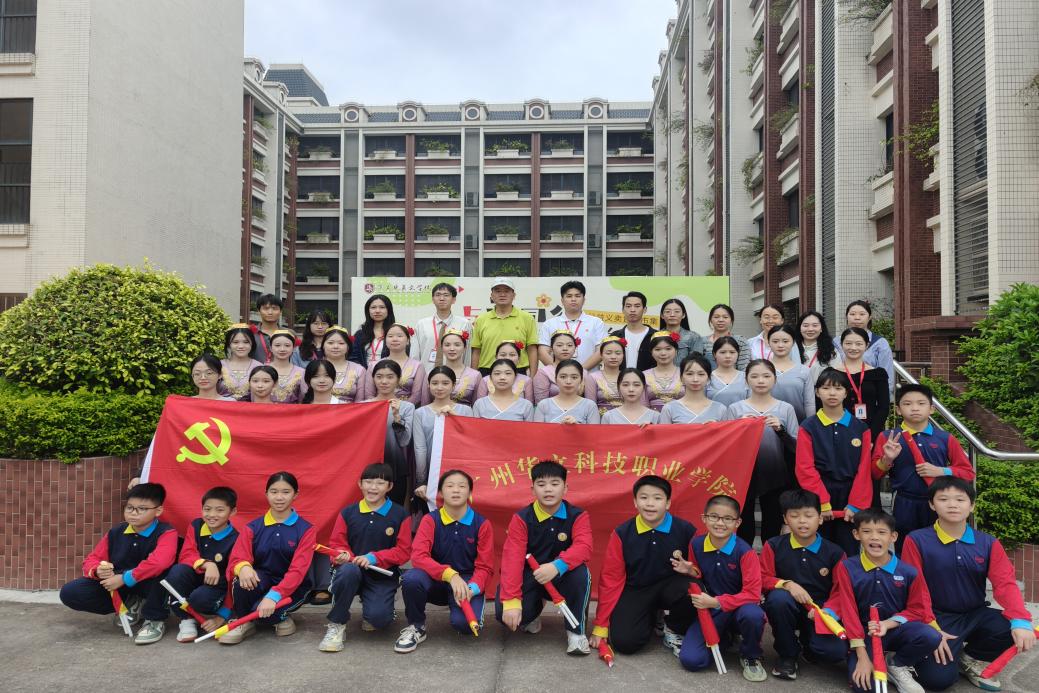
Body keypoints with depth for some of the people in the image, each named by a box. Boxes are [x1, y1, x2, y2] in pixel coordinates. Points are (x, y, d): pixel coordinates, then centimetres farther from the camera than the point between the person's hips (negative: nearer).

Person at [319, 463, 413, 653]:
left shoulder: (400, 515, -1)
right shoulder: (347, 513, 4)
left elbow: (403, 551, -5)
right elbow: (336, 544, 5)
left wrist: (373, 557, -18)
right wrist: (343, 555, -19)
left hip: (383, 575, -1)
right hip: (353, 570, 1)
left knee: (378, 617, -27)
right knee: (348, 570, -36)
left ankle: (370, 613, 15)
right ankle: (336, 626, -16)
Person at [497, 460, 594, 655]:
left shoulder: (578, 516, -9)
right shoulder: (521, 518, -10)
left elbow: (583, 548, -27)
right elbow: (512, 558, -20)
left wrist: (557, 566, -46)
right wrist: (511, 601, -31)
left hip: (562, 578, -1)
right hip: (530, 577, 1)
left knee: (581, 573, -35)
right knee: (503, 612, -25)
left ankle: (576, 630, -12)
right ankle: (535, 609, 14)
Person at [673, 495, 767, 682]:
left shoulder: (744, 551, -18)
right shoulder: (696, 544, -5)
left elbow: (752, 594, -20)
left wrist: (717, 602, -25)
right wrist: (691, 572, -11)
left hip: (739, 607, -3)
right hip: (710, 608, 3)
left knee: (753, 615, -40)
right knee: (690, 660, -16)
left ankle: (750, 657, -5)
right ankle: (722, 636, 18)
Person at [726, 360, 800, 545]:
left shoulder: (786, 409, 4)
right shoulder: (735, 409, 3)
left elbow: (797, 448, 2)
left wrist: (780, 429, -15)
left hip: (776, 478, 1)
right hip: (743, 476, 0)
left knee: (772, 530, 8)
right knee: (743, 530, 5)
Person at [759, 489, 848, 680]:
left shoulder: (834, 552, -3)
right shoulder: (773, 546, -4)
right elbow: (763, 580, -6)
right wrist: (788, 584, -25)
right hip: (787, 609, 0)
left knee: (836, 652, -28)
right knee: (778, 597, -36)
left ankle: (805, 640, 13)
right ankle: (788, 654, -9)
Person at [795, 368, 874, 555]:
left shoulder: (860, 428, 5)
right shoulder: (808, 427, -1)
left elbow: (863, 470, 1)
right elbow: (805, 469, -6)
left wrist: (856, 505, -7)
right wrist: (822, 503, -12)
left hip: (849, 500, 1)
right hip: (818, 500, -1)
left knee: (848, 553, 6)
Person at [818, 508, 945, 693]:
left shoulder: (909, 572, -6)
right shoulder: (847, 568, -9)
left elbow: (917, 609, 2)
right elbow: (849, 610, -10)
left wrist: (888, 624, -17)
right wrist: (862, 657, -14)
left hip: (895, 629, 2)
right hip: (863, 633, -2)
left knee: (931, 637, -29)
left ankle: (897, 666, 1)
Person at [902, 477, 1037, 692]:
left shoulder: (988, 543, 2)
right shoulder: (917, 541, -9)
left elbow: (1005, 584, -9)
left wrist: (1021, 621, -27)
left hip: (976, 615, 4)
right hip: (938, 618, -4)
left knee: (1015, 631, -25)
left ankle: (973, 659, 6)